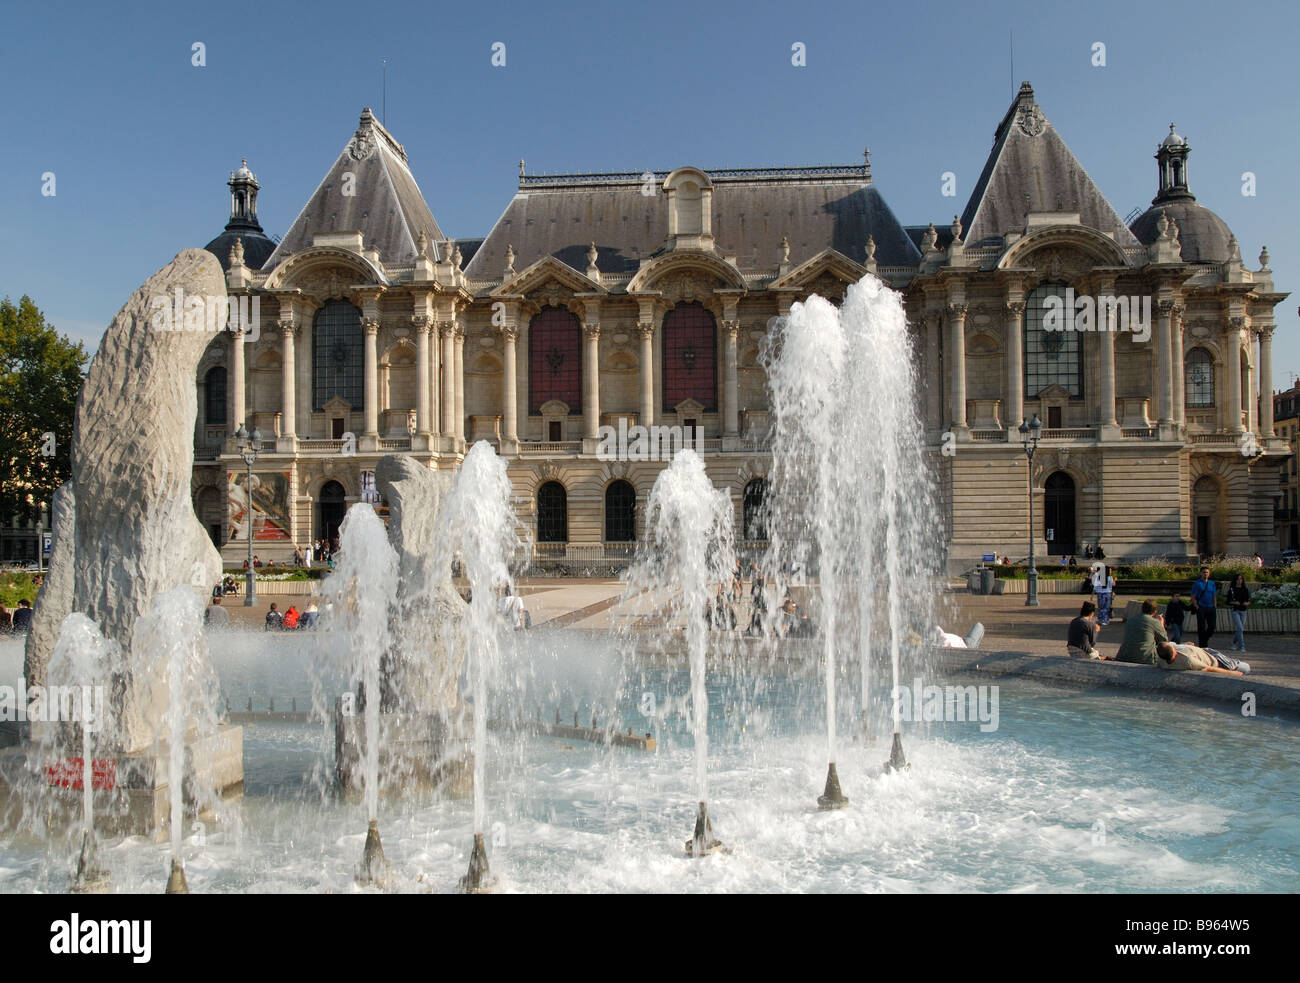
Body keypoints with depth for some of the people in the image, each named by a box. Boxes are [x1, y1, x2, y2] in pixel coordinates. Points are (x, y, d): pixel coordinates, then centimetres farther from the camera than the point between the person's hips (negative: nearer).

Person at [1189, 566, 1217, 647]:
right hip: (1201, 607, -4)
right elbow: (1193, 597, -2)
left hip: (1211, 608, 4)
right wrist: (1197, 607, -11)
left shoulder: (1212, 583, 14)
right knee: (1201, 627, -2)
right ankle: (1202, 645, 5)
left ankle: (1205, 639, 23)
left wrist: (1214, 606, 10)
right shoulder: (1197, 584, 0)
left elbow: (1214, 596, 19)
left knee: (1212, 627, 0)